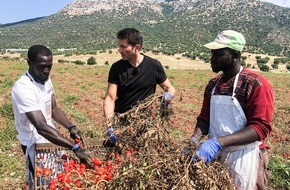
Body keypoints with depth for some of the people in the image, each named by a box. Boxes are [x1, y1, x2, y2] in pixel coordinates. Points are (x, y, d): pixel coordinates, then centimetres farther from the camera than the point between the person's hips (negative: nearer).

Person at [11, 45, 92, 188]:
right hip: (36, 143, -7)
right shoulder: (23, 88, -29)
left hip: (50, 135, 7)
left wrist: (71, 127, -10)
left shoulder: (46, 79, -3)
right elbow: (41, 127, -37)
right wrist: (75, 148, -41)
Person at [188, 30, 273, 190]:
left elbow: (261, 127, -20)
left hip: (243, 158, -6)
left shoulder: (256, 84, -14)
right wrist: (195, 138, -12)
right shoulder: (213, 84, 7)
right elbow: (205, 118, 9)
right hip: (215, 156, 6)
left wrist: (219, 141, -31)